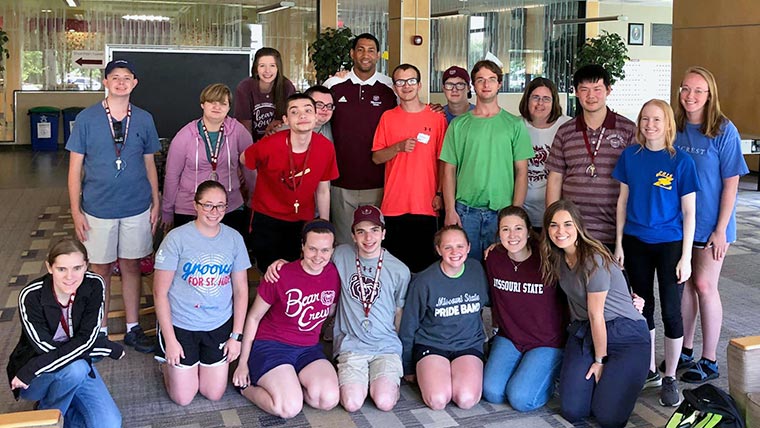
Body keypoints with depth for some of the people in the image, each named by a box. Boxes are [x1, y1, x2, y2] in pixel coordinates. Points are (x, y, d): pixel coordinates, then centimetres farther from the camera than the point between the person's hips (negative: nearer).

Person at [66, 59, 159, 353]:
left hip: (137, 208, 2)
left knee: (131, 265, 11)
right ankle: (100, 332, 22)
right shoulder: (87, 118, -4)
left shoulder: (144, 119, 3)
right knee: (100, 269, 7)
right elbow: (75, 167, -2)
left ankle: (133, 329, 23)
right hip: (98, 209, -1)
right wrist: (76, 211, -6)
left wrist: (156, 204, 6)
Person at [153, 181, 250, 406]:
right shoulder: (177, 238, -16)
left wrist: (237, 335, -1)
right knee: (183, 398, 6)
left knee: (214, 394, 9)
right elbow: (160, 292, -12)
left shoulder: (234, 239, -5)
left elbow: (241, 290, 2)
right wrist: (170, 339, -12)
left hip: (219, 326, 3)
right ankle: (168, 363, 35)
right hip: (181, 325, -3)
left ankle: (200, 362, 38)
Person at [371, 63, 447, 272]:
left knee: (424, 262, 2)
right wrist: (399, 147, -11)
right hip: (394, 204, 1)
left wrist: (440, 194, -1)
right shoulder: (388, 117, 7)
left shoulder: (437, 118, 3)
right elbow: (376, 157, 6)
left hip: (426, 205, -1)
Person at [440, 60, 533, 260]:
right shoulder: (459, 124, 7)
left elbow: (521, 172, 3)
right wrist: (450, 211, -3)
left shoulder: (515, 124, 5)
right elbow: (449, 170, 6)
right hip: (465, 210, 1)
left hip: (502, 210, 0)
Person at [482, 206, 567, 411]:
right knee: (492, 392, -13)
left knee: (520, 398, -19)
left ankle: (549, 376, 12)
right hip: (508, 338, 4)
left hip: (547, 342, -4)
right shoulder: (493, 258, -4)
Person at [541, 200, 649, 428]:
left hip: (625, 334, -6)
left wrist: (600, 360, -7)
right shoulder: (556, 257, -1)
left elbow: (595, 315, -15)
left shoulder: (594, 260, -22)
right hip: (584, 331, 6)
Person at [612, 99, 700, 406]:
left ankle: (670, 378, 17)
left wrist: (685, 258, -10)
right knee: (643, 307, 13)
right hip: (636, 243, 3)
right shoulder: (630, 156, 0)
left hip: (670, 244, -3)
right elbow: (623, 200, 6)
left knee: (671, 312, 2)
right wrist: (619, 243, 4)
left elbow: (689, 213, -7)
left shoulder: (681, 162, -9)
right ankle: (649, 371, 28)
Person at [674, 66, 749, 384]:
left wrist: (721, 229, -12)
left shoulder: (724, 131, -10)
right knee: (684, 284, 12)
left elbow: (731, 183, -9)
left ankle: (709, 361, 12)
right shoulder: (675, 128, 1)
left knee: (704, 286, -1)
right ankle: (685, 351, 26)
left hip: (710, 223, -4)